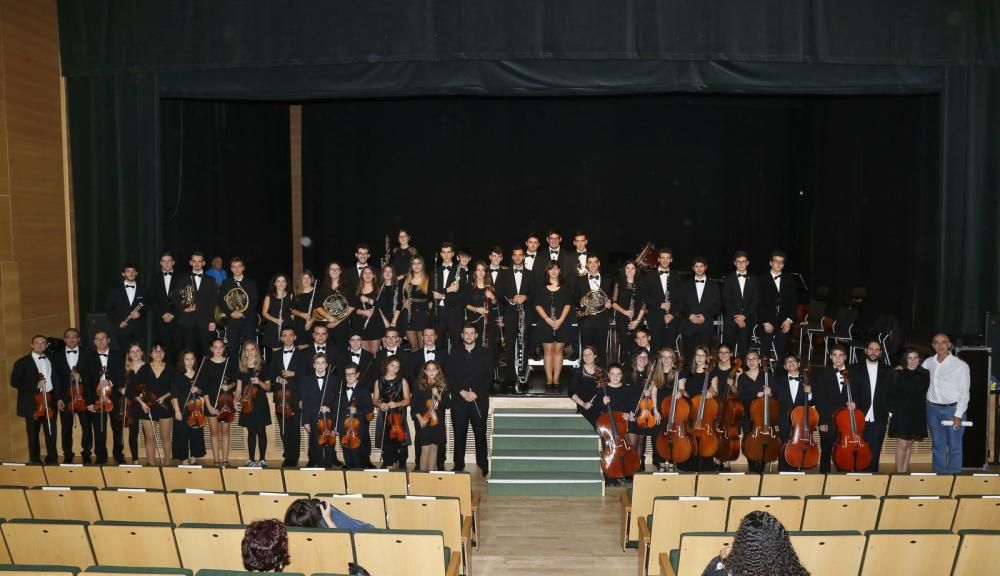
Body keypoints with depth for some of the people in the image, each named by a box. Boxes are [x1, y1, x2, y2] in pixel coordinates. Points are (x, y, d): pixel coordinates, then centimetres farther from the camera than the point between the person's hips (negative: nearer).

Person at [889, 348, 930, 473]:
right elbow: (892, 394, -6)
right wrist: (891, 411, -11)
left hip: (917, 415, 4)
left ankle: (905, 471, 17)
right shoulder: (898, 373, -4)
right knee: (902, 444, -6)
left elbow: (923, 393, 8)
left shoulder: (924, 374, 4)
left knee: (909, 444, 10)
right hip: (901, 414, -3)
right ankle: (899, 472, -2)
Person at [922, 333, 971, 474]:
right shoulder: (928, 362, 3)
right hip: (933, 408, 4)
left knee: (954, 446, 3)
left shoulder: (960, 365, -9)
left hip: (952, 409, -4)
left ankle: (953, 475, 14)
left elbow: (964, 393, -8)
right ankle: (939, 473, 24)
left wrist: (958, 415, -11)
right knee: (937, 445, 14)